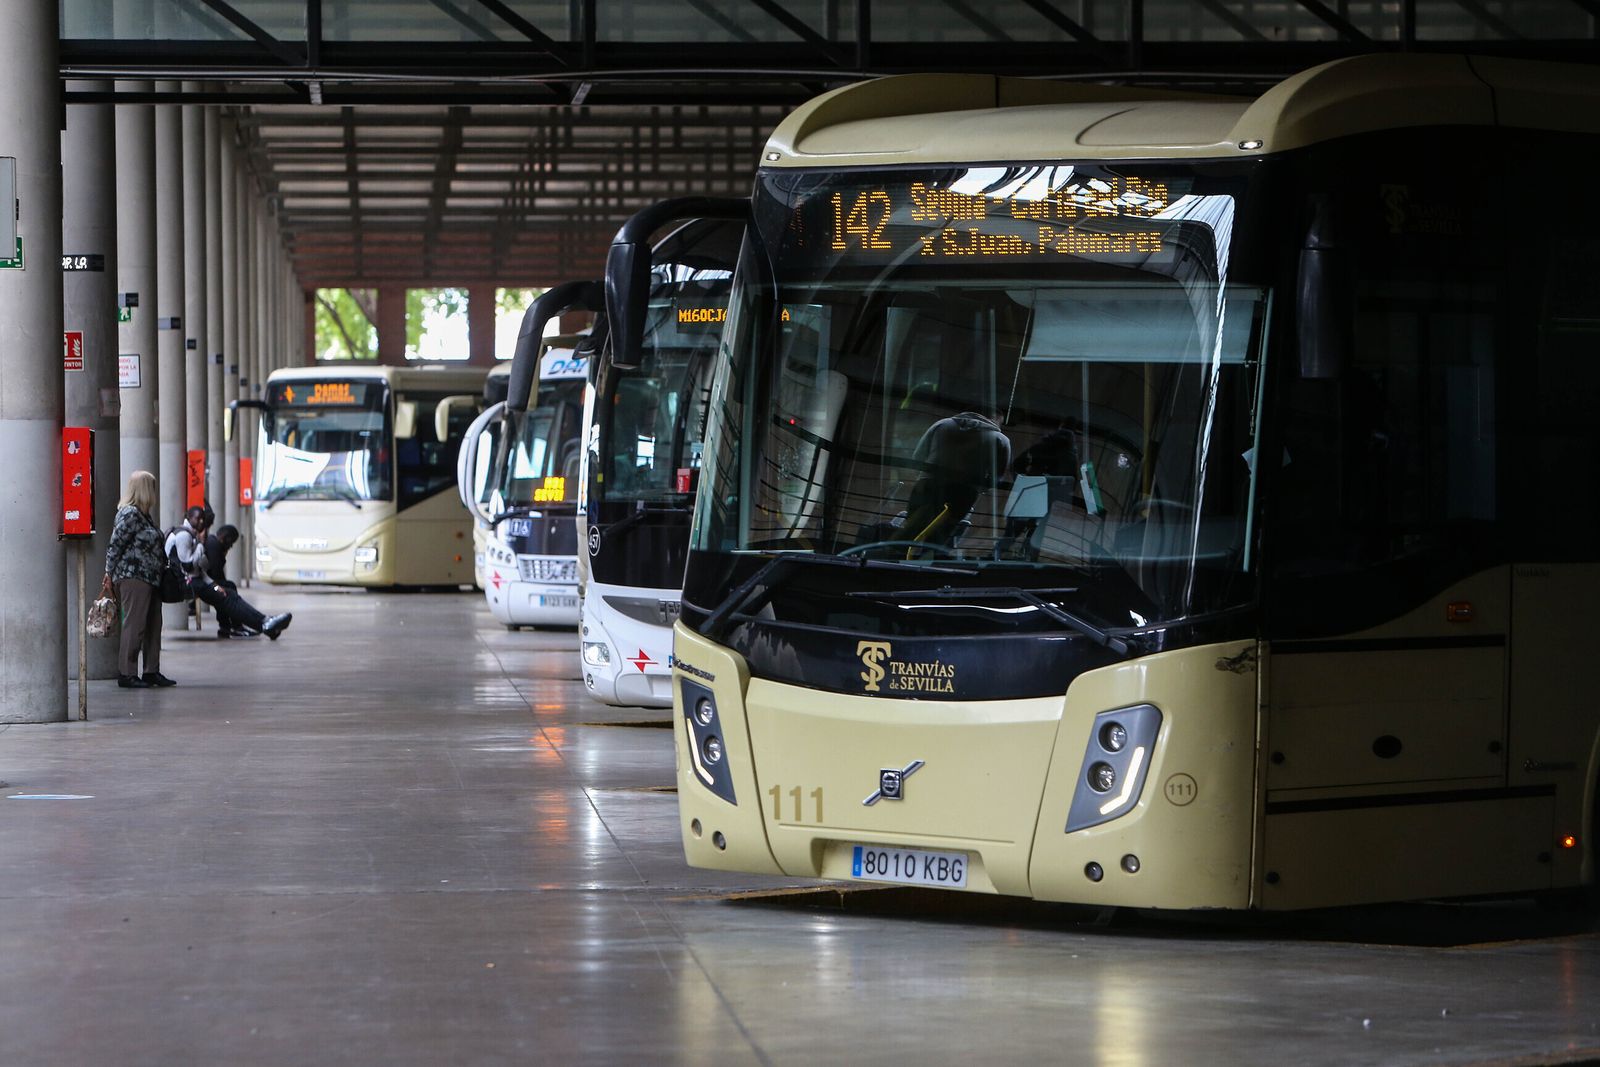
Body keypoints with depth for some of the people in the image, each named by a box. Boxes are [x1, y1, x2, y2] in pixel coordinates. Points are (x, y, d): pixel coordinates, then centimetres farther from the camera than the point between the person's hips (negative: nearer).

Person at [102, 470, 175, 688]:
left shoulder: (143, 514, 16)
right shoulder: (130, 514, -13)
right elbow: (115, 546, -14)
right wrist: (110, 575, -10)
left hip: (149, 578, 10)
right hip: (133, 578, -10)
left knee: (153, 625, 11)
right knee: (134, 625, -8)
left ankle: (152, 671, 17)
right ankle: (126, 673, -5)